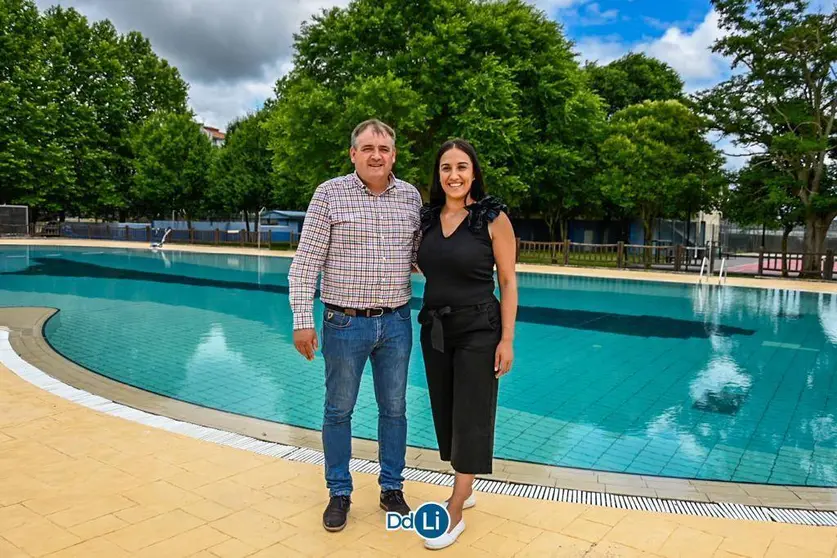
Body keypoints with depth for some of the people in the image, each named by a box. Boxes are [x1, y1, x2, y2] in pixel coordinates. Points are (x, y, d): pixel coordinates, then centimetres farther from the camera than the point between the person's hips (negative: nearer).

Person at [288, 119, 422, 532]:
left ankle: (391, 489, 31)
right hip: (345, 323, -3)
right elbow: (306, 261, -8)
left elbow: (421, 256, 11)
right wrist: (302, 320, -12)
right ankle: (339, 493, 29)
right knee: (339, 410, 10)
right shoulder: (329, 193, -7)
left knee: (394, 409, 13)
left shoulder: (411, 197, 3)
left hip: (396, 323, 3)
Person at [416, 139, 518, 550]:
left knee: (470, 415, 2)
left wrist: (507, 339, -13)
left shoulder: (494, 218, -10)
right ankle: (465, 490, 36)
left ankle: (454, 512, 14)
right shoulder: (426, 218, 3)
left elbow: (508, 282, -10)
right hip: (434, 329, 6)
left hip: (478, 330, -5)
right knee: (446, 413, 15)